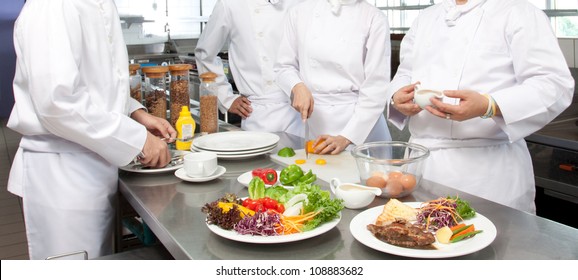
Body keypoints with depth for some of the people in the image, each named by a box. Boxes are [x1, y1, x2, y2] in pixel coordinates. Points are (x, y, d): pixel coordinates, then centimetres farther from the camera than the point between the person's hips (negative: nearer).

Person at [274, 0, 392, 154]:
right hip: (315, 119, 2)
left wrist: (346, 138, -15)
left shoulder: (375, 19, -6)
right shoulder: (299, 13, 4)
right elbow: (284, 66, 11)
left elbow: (377, 85, -9)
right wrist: (298, 87, -11)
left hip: (363, 124, -2)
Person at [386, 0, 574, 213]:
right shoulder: (426, 17, 16)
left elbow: (555, 85, -12)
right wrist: (398, 97, -3)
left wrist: (488, 106, -28)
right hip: (422, 159, 6)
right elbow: (406, 72, 22)